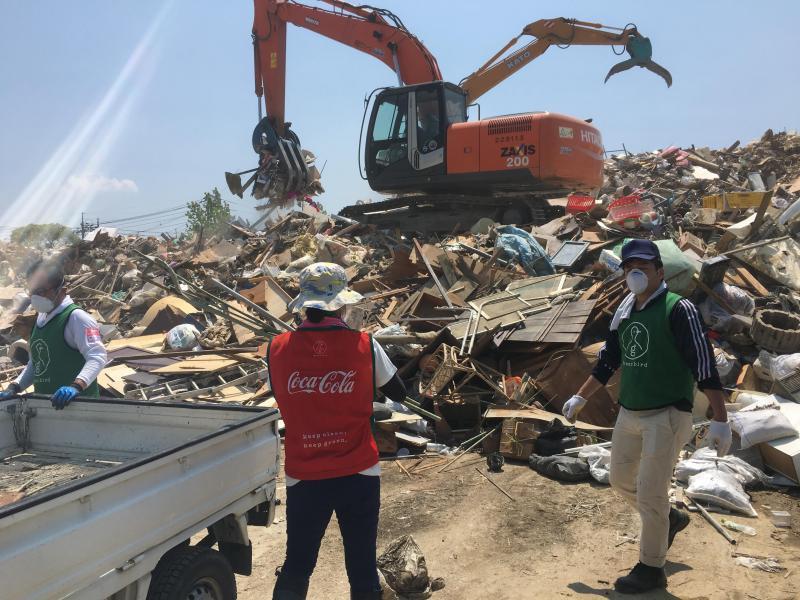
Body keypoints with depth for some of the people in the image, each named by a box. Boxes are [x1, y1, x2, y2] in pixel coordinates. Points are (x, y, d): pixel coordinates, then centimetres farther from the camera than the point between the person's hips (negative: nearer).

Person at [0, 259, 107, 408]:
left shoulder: (76, 317, -14)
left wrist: (76, 386, -38)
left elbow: (97, 356, -25)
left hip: (78, 404, -9)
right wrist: (14, 387, 10)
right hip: (45, 403, 9)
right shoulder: (41, 319, 15)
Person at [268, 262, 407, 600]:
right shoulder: (364, 346, -10)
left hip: (303, 477, 1)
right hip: (358, 474, -1)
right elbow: (399, 394, 5)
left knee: (295, 569, 19)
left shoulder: (276, 350, -8)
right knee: (362, 567, 16)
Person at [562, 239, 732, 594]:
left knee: (650, 494, -3)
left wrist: (720, 420, -22)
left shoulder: (678, 309, -13)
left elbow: (705, 366, -18)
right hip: (629, 414, 7)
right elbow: (608, 362, 19)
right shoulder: (623, 313, 8)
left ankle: (651, 569, 16)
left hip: (667, 417, -7)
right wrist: (581, 398, 22)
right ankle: (669, 518, 43)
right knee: (621, 480, 18)